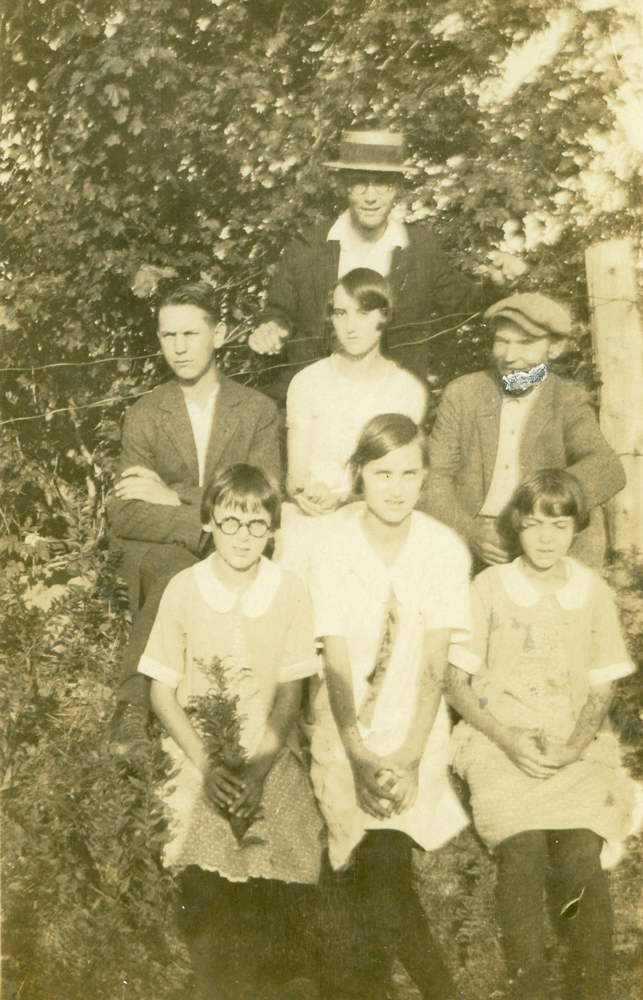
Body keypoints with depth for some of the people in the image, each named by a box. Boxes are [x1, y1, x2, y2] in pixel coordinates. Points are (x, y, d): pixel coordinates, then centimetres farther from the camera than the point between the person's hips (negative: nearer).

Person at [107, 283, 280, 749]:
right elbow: (124, 515, -3)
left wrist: (174, 496, -12)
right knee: (179, 576, -34)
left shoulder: (258, 410, 5)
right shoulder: (144, 416, 6)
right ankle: (133, 702, -29)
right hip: (159, 550, 0)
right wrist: (200, 524, -16)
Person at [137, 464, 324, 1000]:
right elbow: (162, 691, -1)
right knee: (201, 897, -7)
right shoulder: (183, 590, -7)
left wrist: (259, 770, -12)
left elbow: (289, 694, 0)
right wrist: (208, 765, -9)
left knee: (268, 901, -5)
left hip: (270, 759, 1)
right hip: (200, 758, 0)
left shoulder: (291, 592, -5)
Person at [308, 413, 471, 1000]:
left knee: (381, 869, -11)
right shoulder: (332, 550, -5)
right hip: (346, 735, 0)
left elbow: (434, 663, -5)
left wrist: (409, 756, -14)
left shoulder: (445, 550, -3)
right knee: (381, 868, -12)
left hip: (416, 734, 0)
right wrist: (360, 759, -17)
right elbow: (336, 664, -8)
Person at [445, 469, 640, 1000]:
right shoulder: (488, 588, 5)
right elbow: (457, 683, 5)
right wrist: (507, 738, -9)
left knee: (579, 857, -23)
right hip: (500, 743, -1)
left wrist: (574, 746, -6)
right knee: (523, 850, -27)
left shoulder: (594, 592, 10)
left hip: (577, 750, 1)